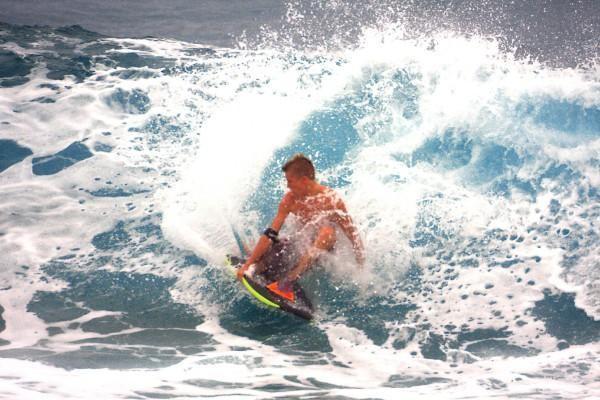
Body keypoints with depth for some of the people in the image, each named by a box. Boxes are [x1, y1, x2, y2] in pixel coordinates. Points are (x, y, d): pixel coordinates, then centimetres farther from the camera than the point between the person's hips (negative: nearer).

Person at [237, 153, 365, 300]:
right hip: (302, 242, 5)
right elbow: (270, 234, -12)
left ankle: (286, 283, -47)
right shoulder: (290, 199, -12)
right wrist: (247, 264, -18)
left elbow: (354, 237, -20)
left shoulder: (331, 200, -24)